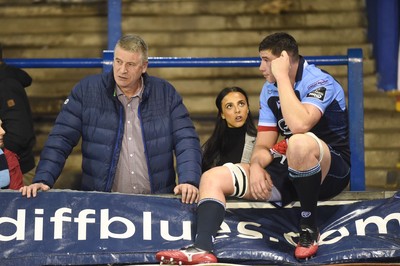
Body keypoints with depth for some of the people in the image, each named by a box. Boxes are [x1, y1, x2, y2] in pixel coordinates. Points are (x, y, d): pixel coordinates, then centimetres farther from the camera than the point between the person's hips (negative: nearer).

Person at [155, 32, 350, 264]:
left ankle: (309, 227, -22)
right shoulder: (270, 90, 10)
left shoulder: (320, 82, -13)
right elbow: (263, 146, 9)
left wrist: (282, 76, -24)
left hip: (331, 171, -7)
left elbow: (299, 125, -33)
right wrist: (256, 166, -14)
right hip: (289, 170, 7)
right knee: (212, 178, -5)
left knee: (300, 143, -42)